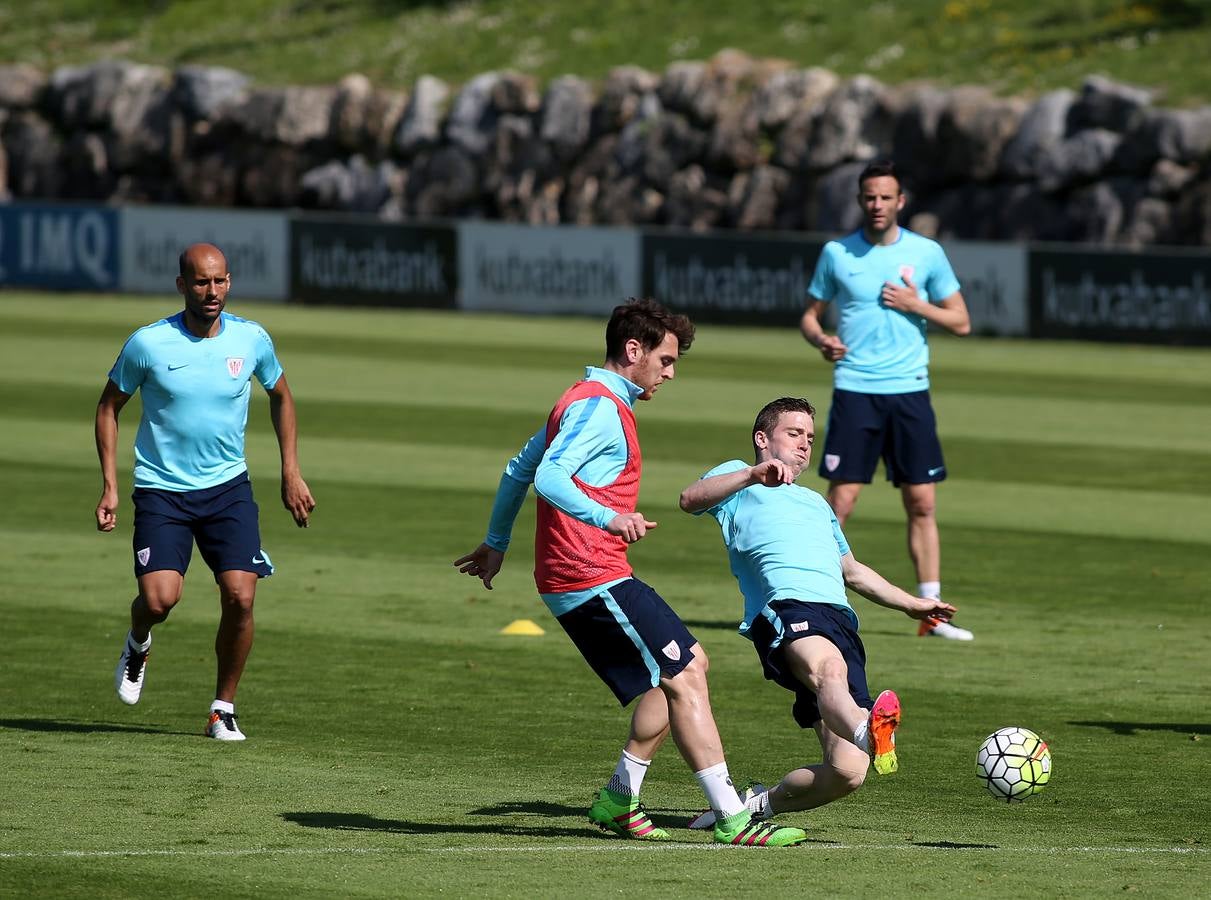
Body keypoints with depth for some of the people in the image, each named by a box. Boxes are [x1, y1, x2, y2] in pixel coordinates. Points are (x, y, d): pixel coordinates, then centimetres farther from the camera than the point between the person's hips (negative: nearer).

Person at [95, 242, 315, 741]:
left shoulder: (252, 340, -3)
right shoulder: (148, 343, -10)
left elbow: (281, 397, 16)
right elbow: (109, 406, 3)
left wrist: (291, 473, 11)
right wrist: (110, 486, -3)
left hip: (228, 486, 2)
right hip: (161, 489, -2)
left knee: (240, 597, -12)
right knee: (160, 598, -19)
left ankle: (223, 709, 6)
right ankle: (137, 644, 19)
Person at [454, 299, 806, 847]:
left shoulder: (585, 402, 20)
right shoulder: (600, 407, -13)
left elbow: (519, 470, 28)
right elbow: (549, 478, -27)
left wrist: (496, 543, 37)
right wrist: (609, 518, -41)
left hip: (569, 584, 11)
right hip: (595, 577, -11)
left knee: (688, 665, 15)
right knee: (684, 678, -12)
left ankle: (619, 800, 15)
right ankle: (731, 819, -14)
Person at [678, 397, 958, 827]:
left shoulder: (816, 503, 42)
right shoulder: (739, 477, 22)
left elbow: (852, 572, 50)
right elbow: (691, 499, 0)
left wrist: (911, 604, 42)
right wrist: (752, 475, -15)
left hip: (840, 618, 7)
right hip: (785, 608, -7)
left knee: (848, 772, -11)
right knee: (828, 665, -43)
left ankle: (760, 804, 10)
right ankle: (867, 729, -74)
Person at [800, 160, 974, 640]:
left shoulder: (926, 253, 4)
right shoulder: (836, 253, 3)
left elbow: (961, 321, 7)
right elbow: (810, 315, 10)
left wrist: (915, 305, -9)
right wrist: (821, 340, -12)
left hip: (910, 391, 1)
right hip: (855, 391, -1)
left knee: (922, 504, 2)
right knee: (840, 501, -7)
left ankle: (931, 611, 9)